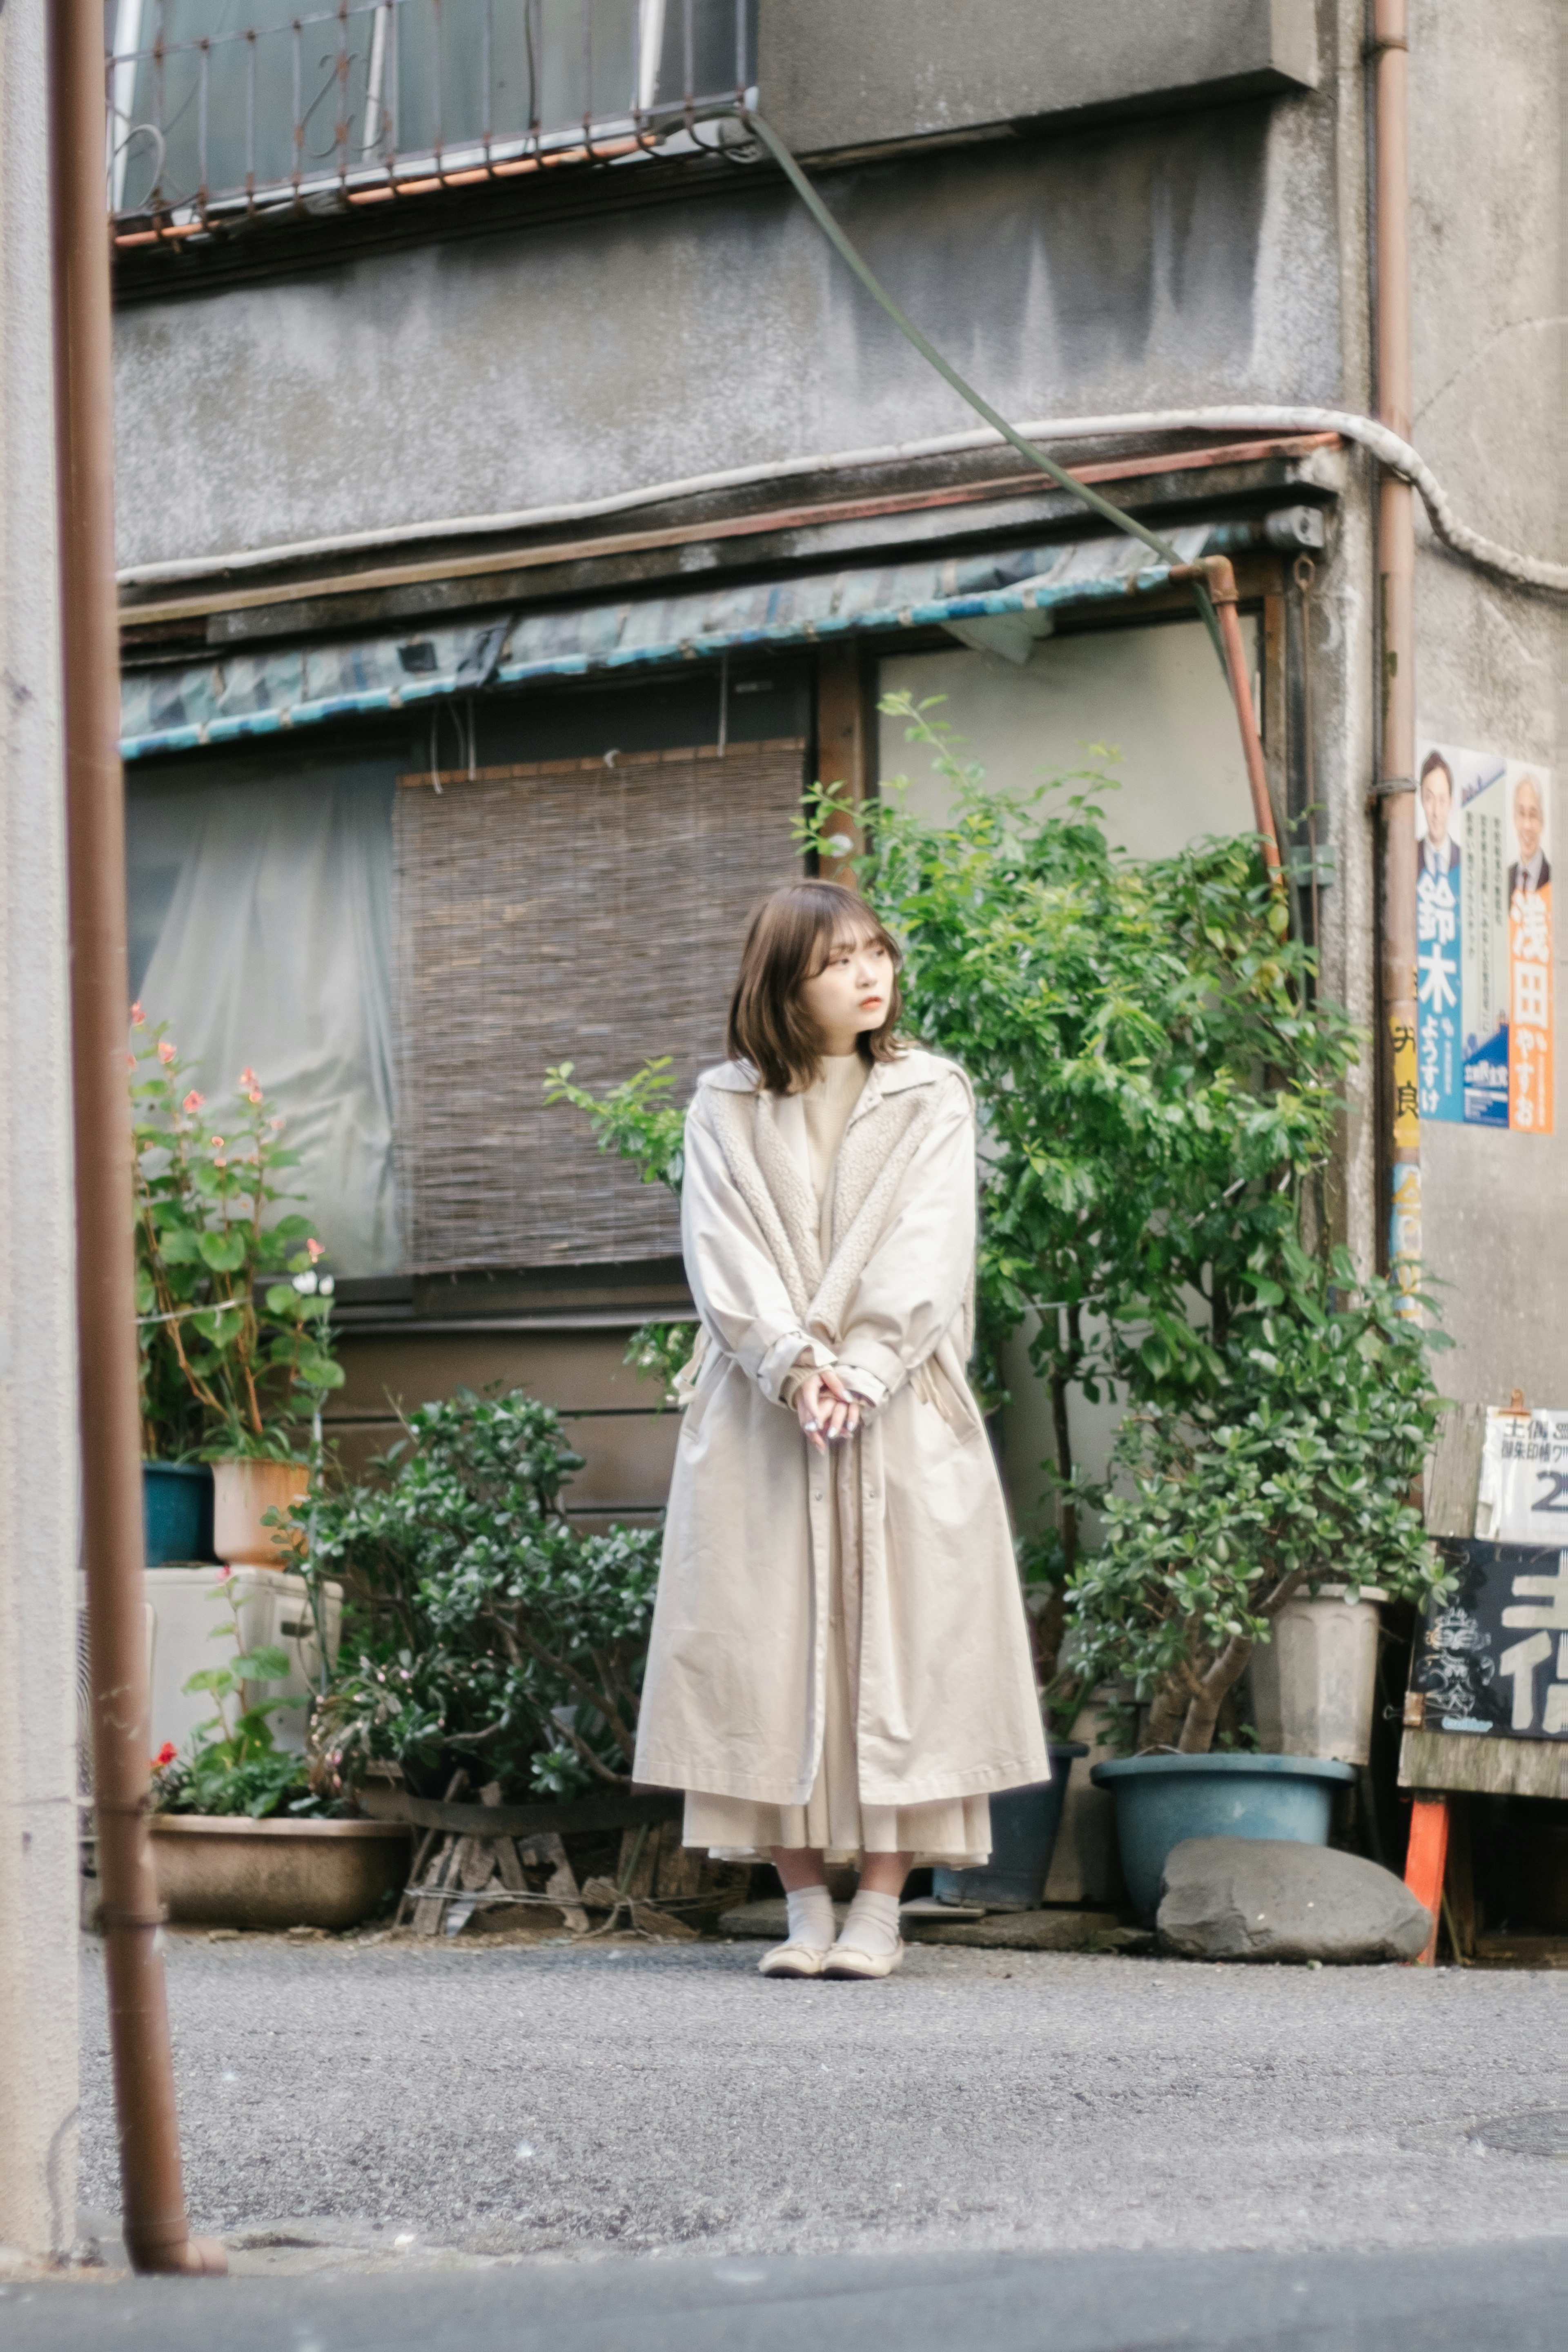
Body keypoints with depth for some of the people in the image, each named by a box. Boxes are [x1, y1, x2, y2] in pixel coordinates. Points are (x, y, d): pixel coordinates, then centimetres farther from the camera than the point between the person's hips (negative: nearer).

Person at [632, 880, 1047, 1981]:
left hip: (900, 1418, -1)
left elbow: (927, 1257, -3)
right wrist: (794, 1366, -16)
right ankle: (807, 1905, 5)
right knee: (768, 1648, -2)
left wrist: (858, 1375, -15)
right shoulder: (726, 1107, 9)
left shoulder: (930, 1099, 7)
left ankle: (881, 1909, -2)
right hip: (759, 1422, 1)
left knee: (897, 1642, -5)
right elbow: (722, 1253, -2)